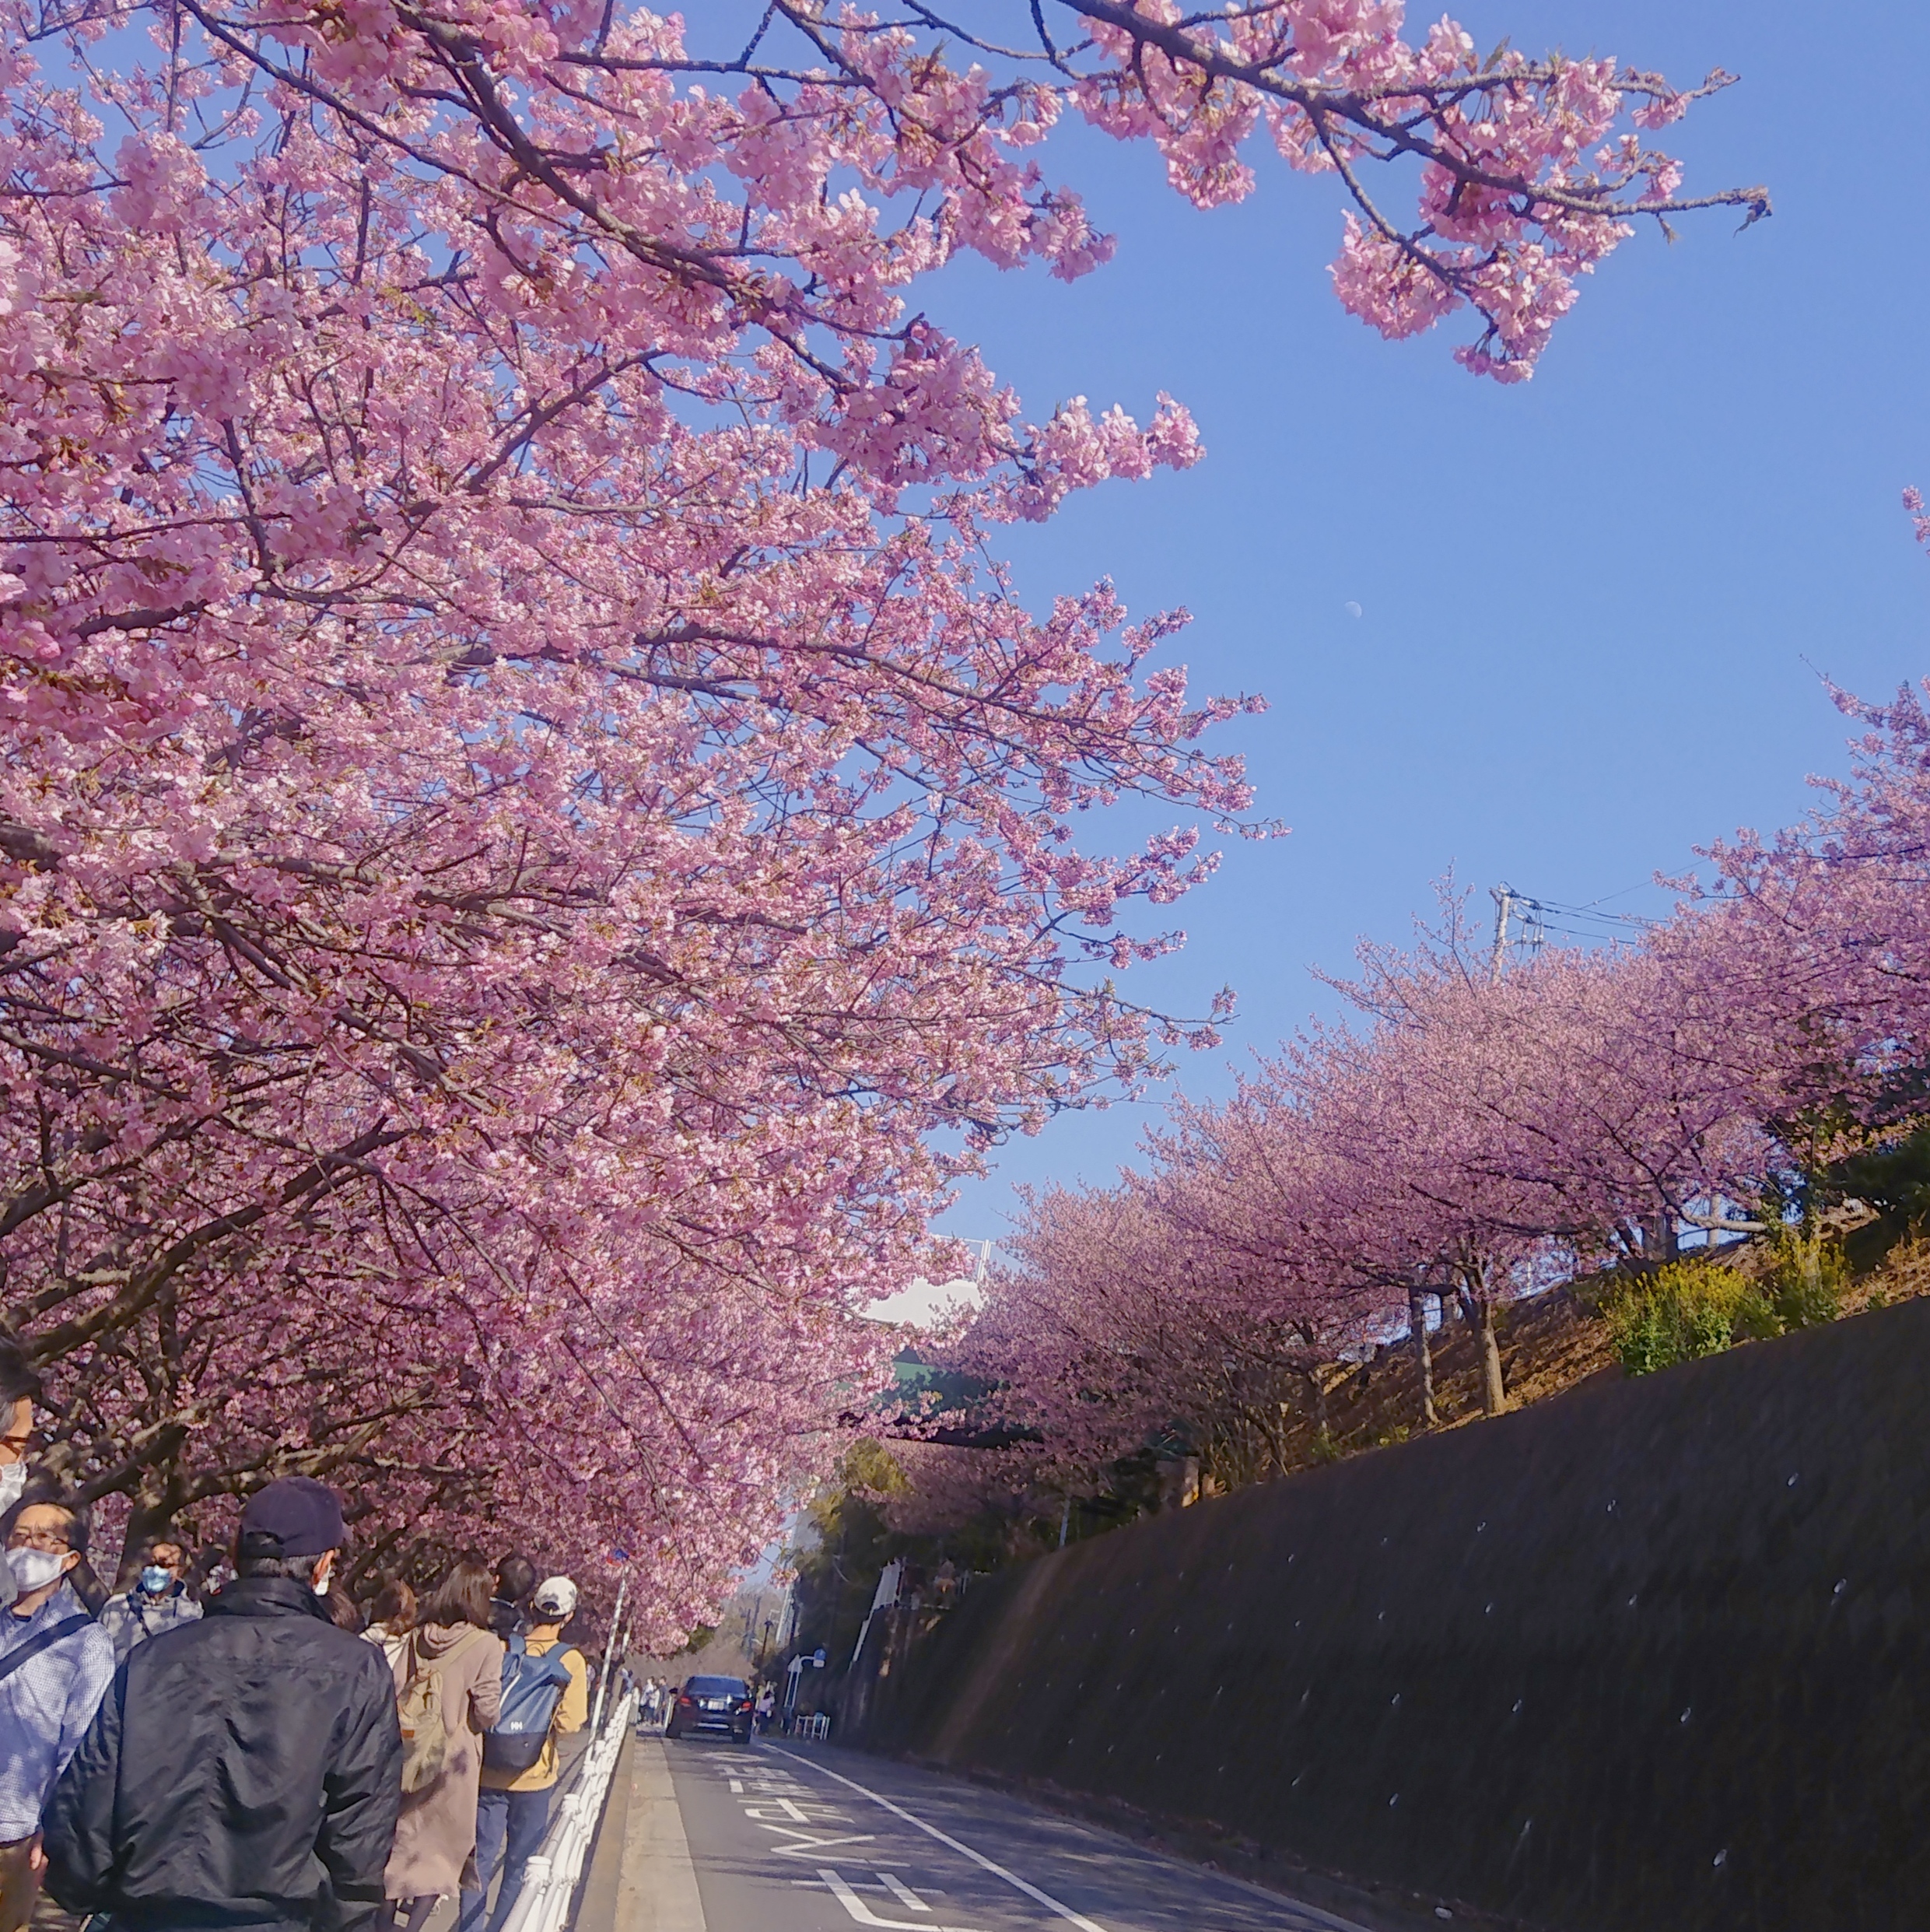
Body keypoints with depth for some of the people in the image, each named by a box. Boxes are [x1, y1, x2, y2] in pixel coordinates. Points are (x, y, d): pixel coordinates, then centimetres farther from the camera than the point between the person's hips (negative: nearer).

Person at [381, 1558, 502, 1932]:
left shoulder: (415, 1639, -3)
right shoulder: (486, 1644, -15)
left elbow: (394, 1695, 1)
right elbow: (486, 1710, -14)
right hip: (454, 1761, -4)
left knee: (402, 1843, 20)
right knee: (444, 1851, 10)